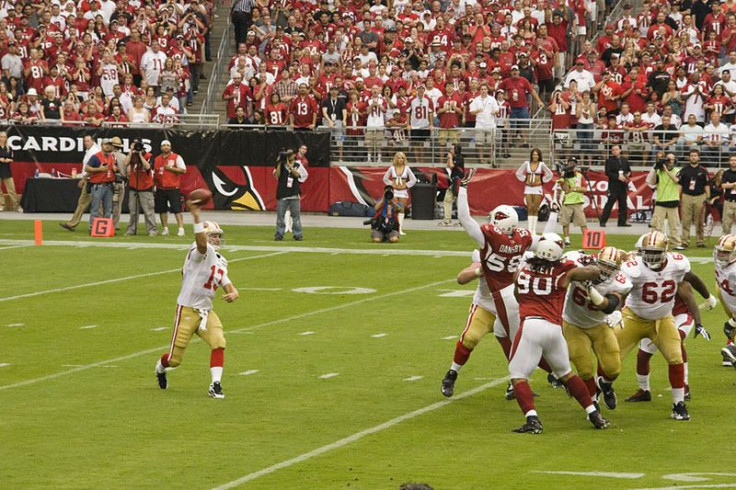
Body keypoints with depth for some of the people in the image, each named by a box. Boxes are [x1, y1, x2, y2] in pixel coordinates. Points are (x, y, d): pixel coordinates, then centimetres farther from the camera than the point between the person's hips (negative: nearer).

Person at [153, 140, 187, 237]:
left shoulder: (177, 158, 1)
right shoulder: (157, 159, 14)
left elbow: (183, 170, -6)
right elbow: (155, 173, 25)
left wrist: (170, 168, -14)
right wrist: (154, 179, 5)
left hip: (173, 188, -5)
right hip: (160, 189, 5)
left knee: (177, 209, -9)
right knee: (162, 210, 5)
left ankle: (181, 229, -9)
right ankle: (165, 228, 14)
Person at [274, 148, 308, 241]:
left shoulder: (298, 165, 9)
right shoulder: (281, 165, 9)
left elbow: (297, 174, -9)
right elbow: (276, 175, -3)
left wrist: (289, 166, -16)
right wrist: (279, 164, -9)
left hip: (294, 194, 0)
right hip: (282, 194, 0)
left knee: (296, 215, -1)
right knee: (280, 215, -2)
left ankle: (297, 234, 3)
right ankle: (279, 234, 2)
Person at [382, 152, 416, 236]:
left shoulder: (406, 168, 0)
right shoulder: (392, 168, 1)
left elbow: (413, 179, 3)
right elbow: (385, 178, 10)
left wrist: (406, 185, -2)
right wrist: (392, 184, 0)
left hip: (403, 191, 0)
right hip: (394, 191, 0)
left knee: (402, 210, 1)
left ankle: (400, 229, 2)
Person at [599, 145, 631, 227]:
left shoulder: (624, 160, 16)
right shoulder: (609, 160, 0)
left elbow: (629, 170, 22)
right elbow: (608, 172, -10)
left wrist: (628, 174, -3)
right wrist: (618, 177, -19)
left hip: (623, 186, 5)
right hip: (613, 185, -5)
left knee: (623, 204, 5)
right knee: (609, 203, -9)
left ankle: (622, 221, 12)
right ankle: (602, 221, -7)